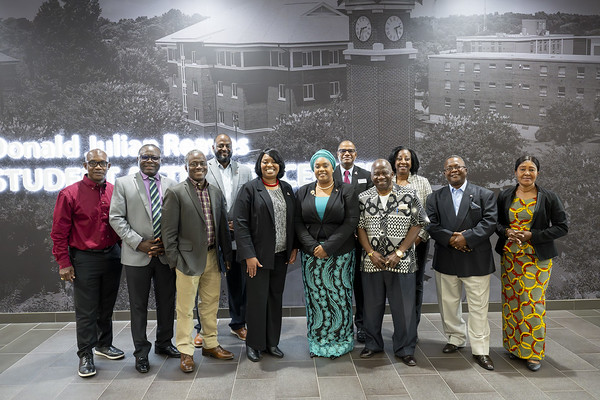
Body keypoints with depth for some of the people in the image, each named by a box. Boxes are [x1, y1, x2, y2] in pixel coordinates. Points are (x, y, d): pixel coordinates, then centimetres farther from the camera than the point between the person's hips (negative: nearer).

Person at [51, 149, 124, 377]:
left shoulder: (115, 192, 3)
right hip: (84, 259, -4)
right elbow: (59, 232, -6)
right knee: (86, 311, 3)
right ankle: (85, 355, 18)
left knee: (107, 307, 18)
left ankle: (104, 344, 36)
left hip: (112, 256, 4)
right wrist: (64, 263, -9)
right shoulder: (70, 194, -8)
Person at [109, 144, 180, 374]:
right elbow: (116, 218, -4)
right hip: (137, 254, -2)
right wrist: (139, 243, -12)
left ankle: (163, 343, 31)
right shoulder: (123, 183, 1)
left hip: (166, 253, 2)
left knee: (167, 302, 12)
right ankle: (141, 352, 21)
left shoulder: (170, 185, 7)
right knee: (139, 305, 7)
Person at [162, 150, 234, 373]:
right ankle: (186, 352, 16)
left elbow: (223, 226, 13)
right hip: (189, 258, -5)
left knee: (211, 304, 15)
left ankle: (210, 344, 30)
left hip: (212, 257, 6)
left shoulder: (216, 193, 10)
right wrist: (174, 260, -10)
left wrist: (227, 255, 11)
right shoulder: (176, 193, -7)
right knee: (186, 308, 3)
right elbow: (169, 231, -8)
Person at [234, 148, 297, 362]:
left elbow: (293, 220, 14)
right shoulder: (250, 188, -6)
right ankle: (254, 344, 20)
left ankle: (272, 342, 26)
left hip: (281, 255, 5)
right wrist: (248, 255, -17)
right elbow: (240, 223, -11)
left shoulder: (286, 189, 10)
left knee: (276, 298, 12)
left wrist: (294, 248, 6)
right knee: (258, 300, 2)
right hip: (258, 255, -5)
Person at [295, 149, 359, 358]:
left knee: (339, 297, 4)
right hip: (311, 254, 2)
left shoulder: (346, 192, 1)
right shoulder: (303, 192, 8)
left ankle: (339, 341, 21)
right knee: (315, 298, 6)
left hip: (340, 254, -2)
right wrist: (313, 247, -11)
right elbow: (298, 223, 3)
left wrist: (328, 247, -14)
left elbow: (351, 222, -7)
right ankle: (317, 342, 21)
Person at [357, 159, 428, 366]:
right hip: (372, 262, 2)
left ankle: (405, 349, 21)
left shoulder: (409, 195, -2)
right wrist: (371, 253, -7)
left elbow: (417, 224, -3)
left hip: (401, 262, -2)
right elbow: (360, 227, 5)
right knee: (372, 305, 13)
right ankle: (372, 344, 30)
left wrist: (399, 253, -10)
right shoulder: (364, 198, 5)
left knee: (404, 306, 5)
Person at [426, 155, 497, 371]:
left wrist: (466, 238, -18)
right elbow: (431, 225, -2)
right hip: (446, 259, 2)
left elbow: (490, 222, -7)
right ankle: (456, 338, 31)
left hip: (476, 259, -2)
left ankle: (480, 349, 13)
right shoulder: (435, 197, 8)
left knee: (478, 306, 2)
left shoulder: (484, 195, 4)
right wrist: (451, 238, -17)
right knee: (448, 303, 13)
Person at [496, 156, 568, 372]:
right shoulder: (505, 196, 5)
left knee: (533, 303, -4)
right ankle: (514, 344, 24)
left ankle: (534, 352, 9)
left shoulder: (549, 197, -2)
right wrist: (507, 232, -10)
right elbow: (496, 222, 12)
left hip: (537, 258, -3)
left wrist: (531, 235, -14)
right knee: (511, 300, 8)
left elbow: (562, 227, -3)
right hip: (510, 256, 3)